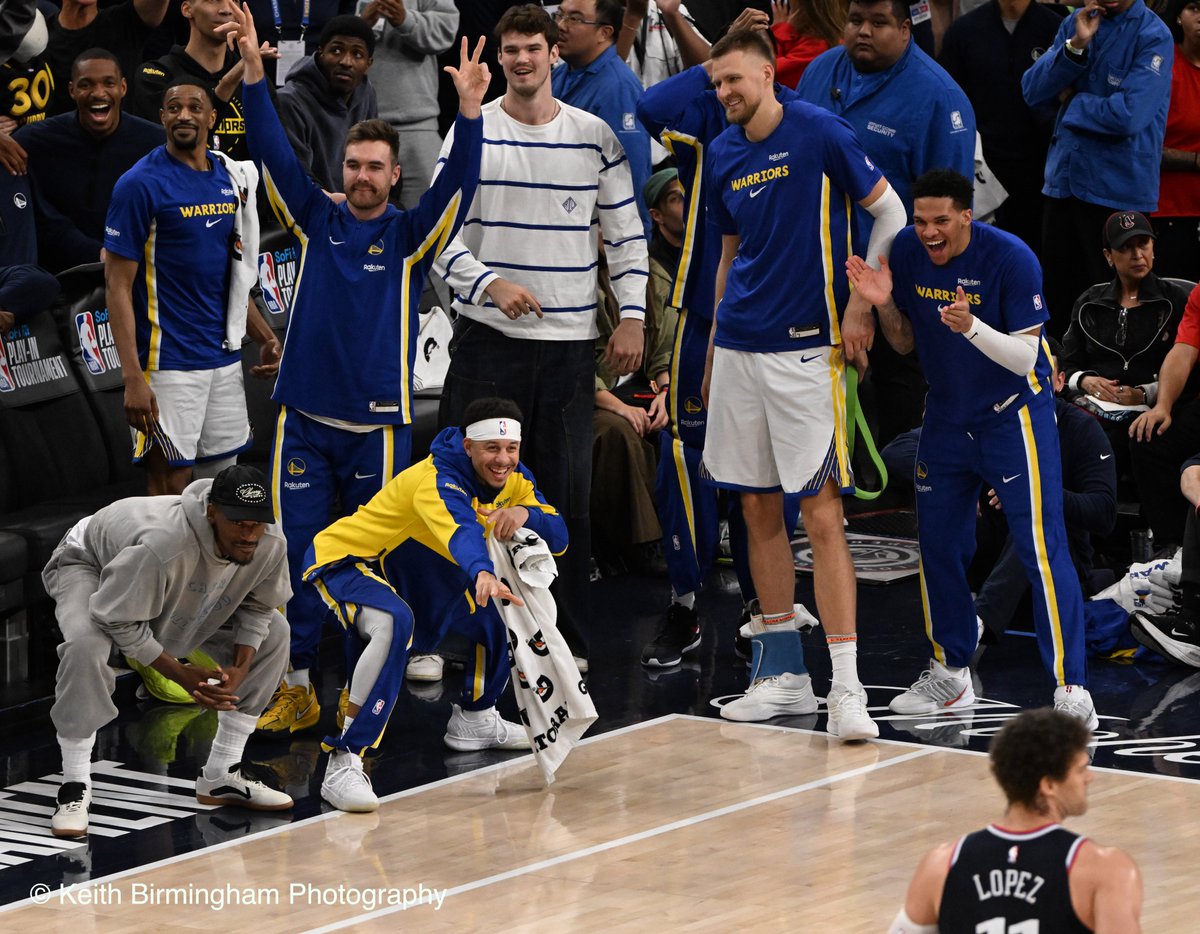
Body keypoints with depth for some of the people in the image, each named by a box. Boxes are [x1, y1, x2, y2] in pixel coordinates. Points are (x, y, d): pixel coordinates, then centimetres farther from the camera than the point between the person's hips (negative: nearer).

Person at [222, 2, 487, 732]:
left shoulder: (410, 235, 0)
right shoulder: (318, 221, 6)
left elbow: (458, 187, -15)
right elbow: (274, 153, -1)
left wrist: (470, 111, -29)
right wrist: (254, 71, -13)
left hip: (377, 422, -2)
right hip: (305, 418, 2)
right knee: (299, 554, 1)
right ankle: (298, 688, 7)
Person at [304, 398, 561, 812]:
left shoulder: (513, 479, -6)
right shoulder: (437, 479, -31)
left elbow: (558, 538, -12)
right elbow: (461, 531, -52)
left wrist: (526, 513, -35)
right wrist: (482, 575, -73)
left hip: (418, 570, 9)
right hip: (346, 558, -9)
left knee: (501, 611, 14)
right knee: (395, 623, -38)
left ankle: (473, 718, 38)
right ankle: (342, 766, -40)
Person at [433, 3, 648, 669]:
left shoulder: (594, 136, 7)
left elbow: (626, 233, 11)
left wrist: (631, 317, 2)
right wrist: (490, 284, -16)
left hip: (569, 339, 2)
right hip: (487, 338, -2)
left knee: (568, 493, 2)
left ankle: (566, 639, 10)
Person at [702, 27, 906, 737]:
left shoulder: (820, 133, -7)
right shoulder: (723, 156, 11)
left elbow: (891, 213, -1)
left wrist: (862, 302, -10)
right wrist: (713, 350, 21)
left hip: (807, 346, -6)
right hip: (739, 349, 6)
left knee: (821, 511, -10)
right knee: (760, 509, 8)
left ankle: (846, 686, -11)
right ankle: (785, 675, 17)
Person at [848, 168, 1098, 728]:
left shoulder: (1011, 258, -21)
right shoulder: (906, 251, -6)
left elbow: (1025, 357, -21)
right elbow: (906, 343, 5)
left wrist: (971, 327, -37)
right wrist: (884, 304, -14)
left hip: (1013, 415, -6)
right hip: (947, 418, 6)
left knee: (1041, 549, -12)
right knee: (937, 545, 10)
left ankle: (1071, 690, -11)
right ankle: (951, 675, 26)